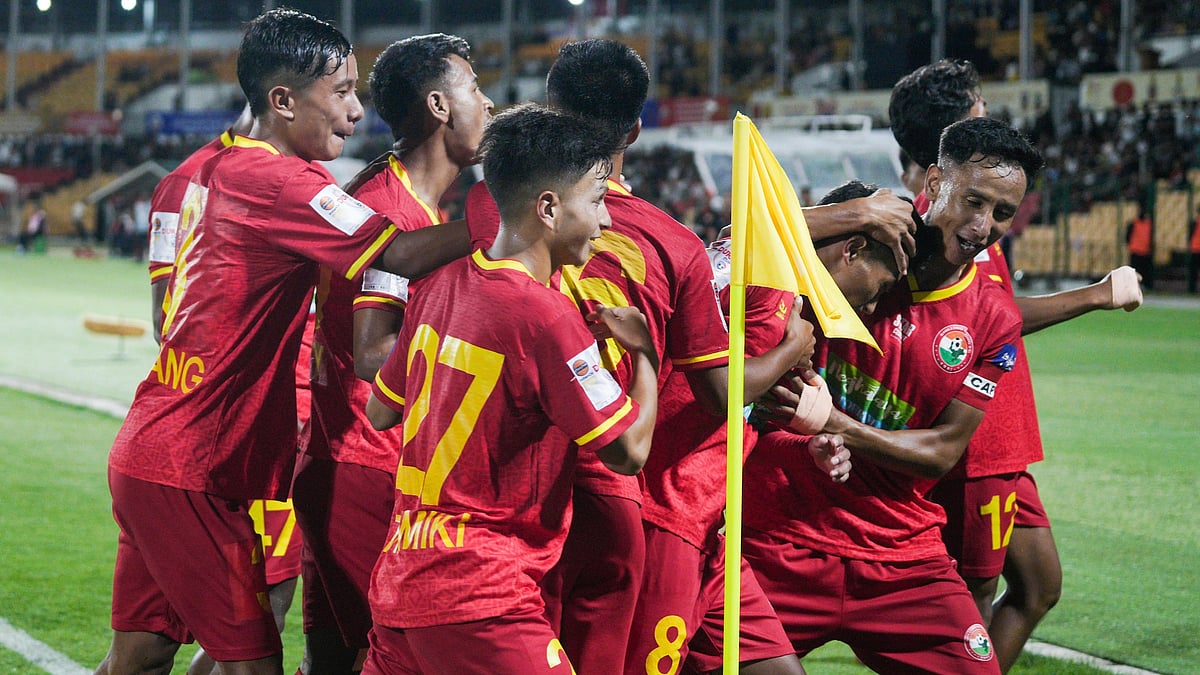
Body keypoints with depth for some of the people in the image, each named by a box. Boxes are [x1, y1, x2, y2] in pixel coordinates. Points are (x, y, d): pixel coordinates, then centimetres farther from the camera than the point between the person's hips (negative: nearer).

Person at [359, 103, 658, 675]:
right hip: (477, 599, -9)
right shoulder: (544, 315, -16)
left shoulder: (442, 284, 8)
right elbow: (628, 452, -11)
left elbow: (380, 411, 18)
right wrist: (643, 350, 3)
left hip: (399, 579, 9)